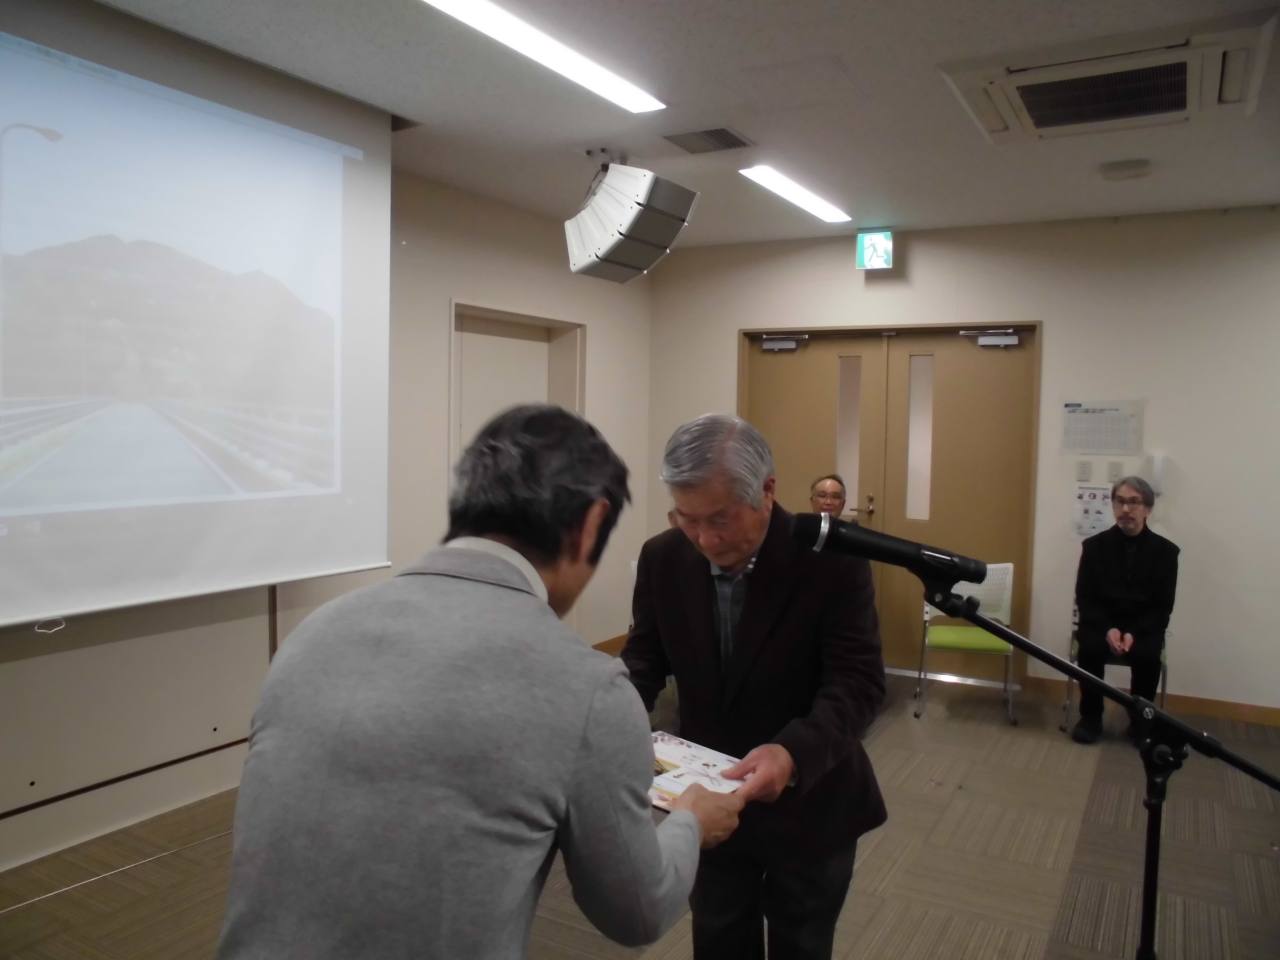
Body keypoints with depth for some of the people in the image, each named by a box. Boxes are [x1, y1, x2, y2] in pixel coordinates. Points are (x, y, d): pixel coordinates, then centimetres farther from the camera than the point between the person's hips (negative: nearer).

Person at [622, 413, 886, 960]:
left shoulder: (833, 558, -22)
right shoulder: (662, 559, -11)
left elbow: (857, 682, -23)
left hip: (809, 807, -2)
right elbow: (645, 657, -1)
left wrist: (794, 753, -41)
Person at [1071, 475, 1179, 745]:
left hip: (1143, 627, 0)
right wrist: (1107, 629, -19)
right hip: (1101, 622, 0)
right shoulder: (1095, 545, -1)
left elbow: (1163, 607, -3)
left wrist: (1134, 633, -20)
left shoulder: (1165, 551, -1)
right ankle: (1090, 717, -9)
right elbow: (1084, 599, -2)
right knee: (1090, 648, -29)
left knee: (1148, 656, -30)